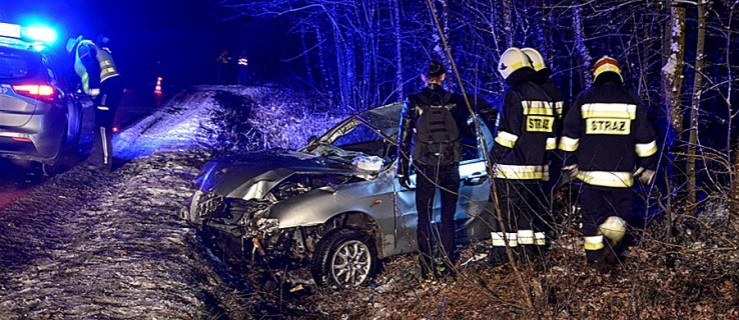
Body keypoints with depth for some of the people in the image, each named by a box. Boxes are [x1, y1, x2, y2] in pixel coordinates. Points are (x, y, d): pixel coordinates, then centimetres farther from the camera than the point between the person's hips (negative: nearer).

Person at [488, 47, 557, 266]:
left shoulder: (513, 94, -11)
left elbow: (507, 133, -16)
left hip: (512, 166, -7)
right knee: (530, 208, 15)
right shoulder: (544, 95, 13)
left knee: (505, 209, -1)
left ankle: (501, 251, 1)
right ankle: (532, 248, 20)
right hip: (537, 166, 7)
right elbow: (550, 135, 15)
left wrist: (494, 156, -7)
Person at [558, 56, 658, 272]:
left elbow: (570, 135, 4)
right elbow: (645, 138, 6)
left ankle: (595, 257, 10)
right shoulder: (631, 102, 5)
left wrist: (570, 163, 13)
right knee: (618, 212, 13)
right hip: (622, 172, 0)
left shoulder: (584, 99, 3)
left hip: (590, 171, 0)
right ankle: (609, 241, -10)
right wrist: (647, 166, 16)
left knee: (592, 213, 9)